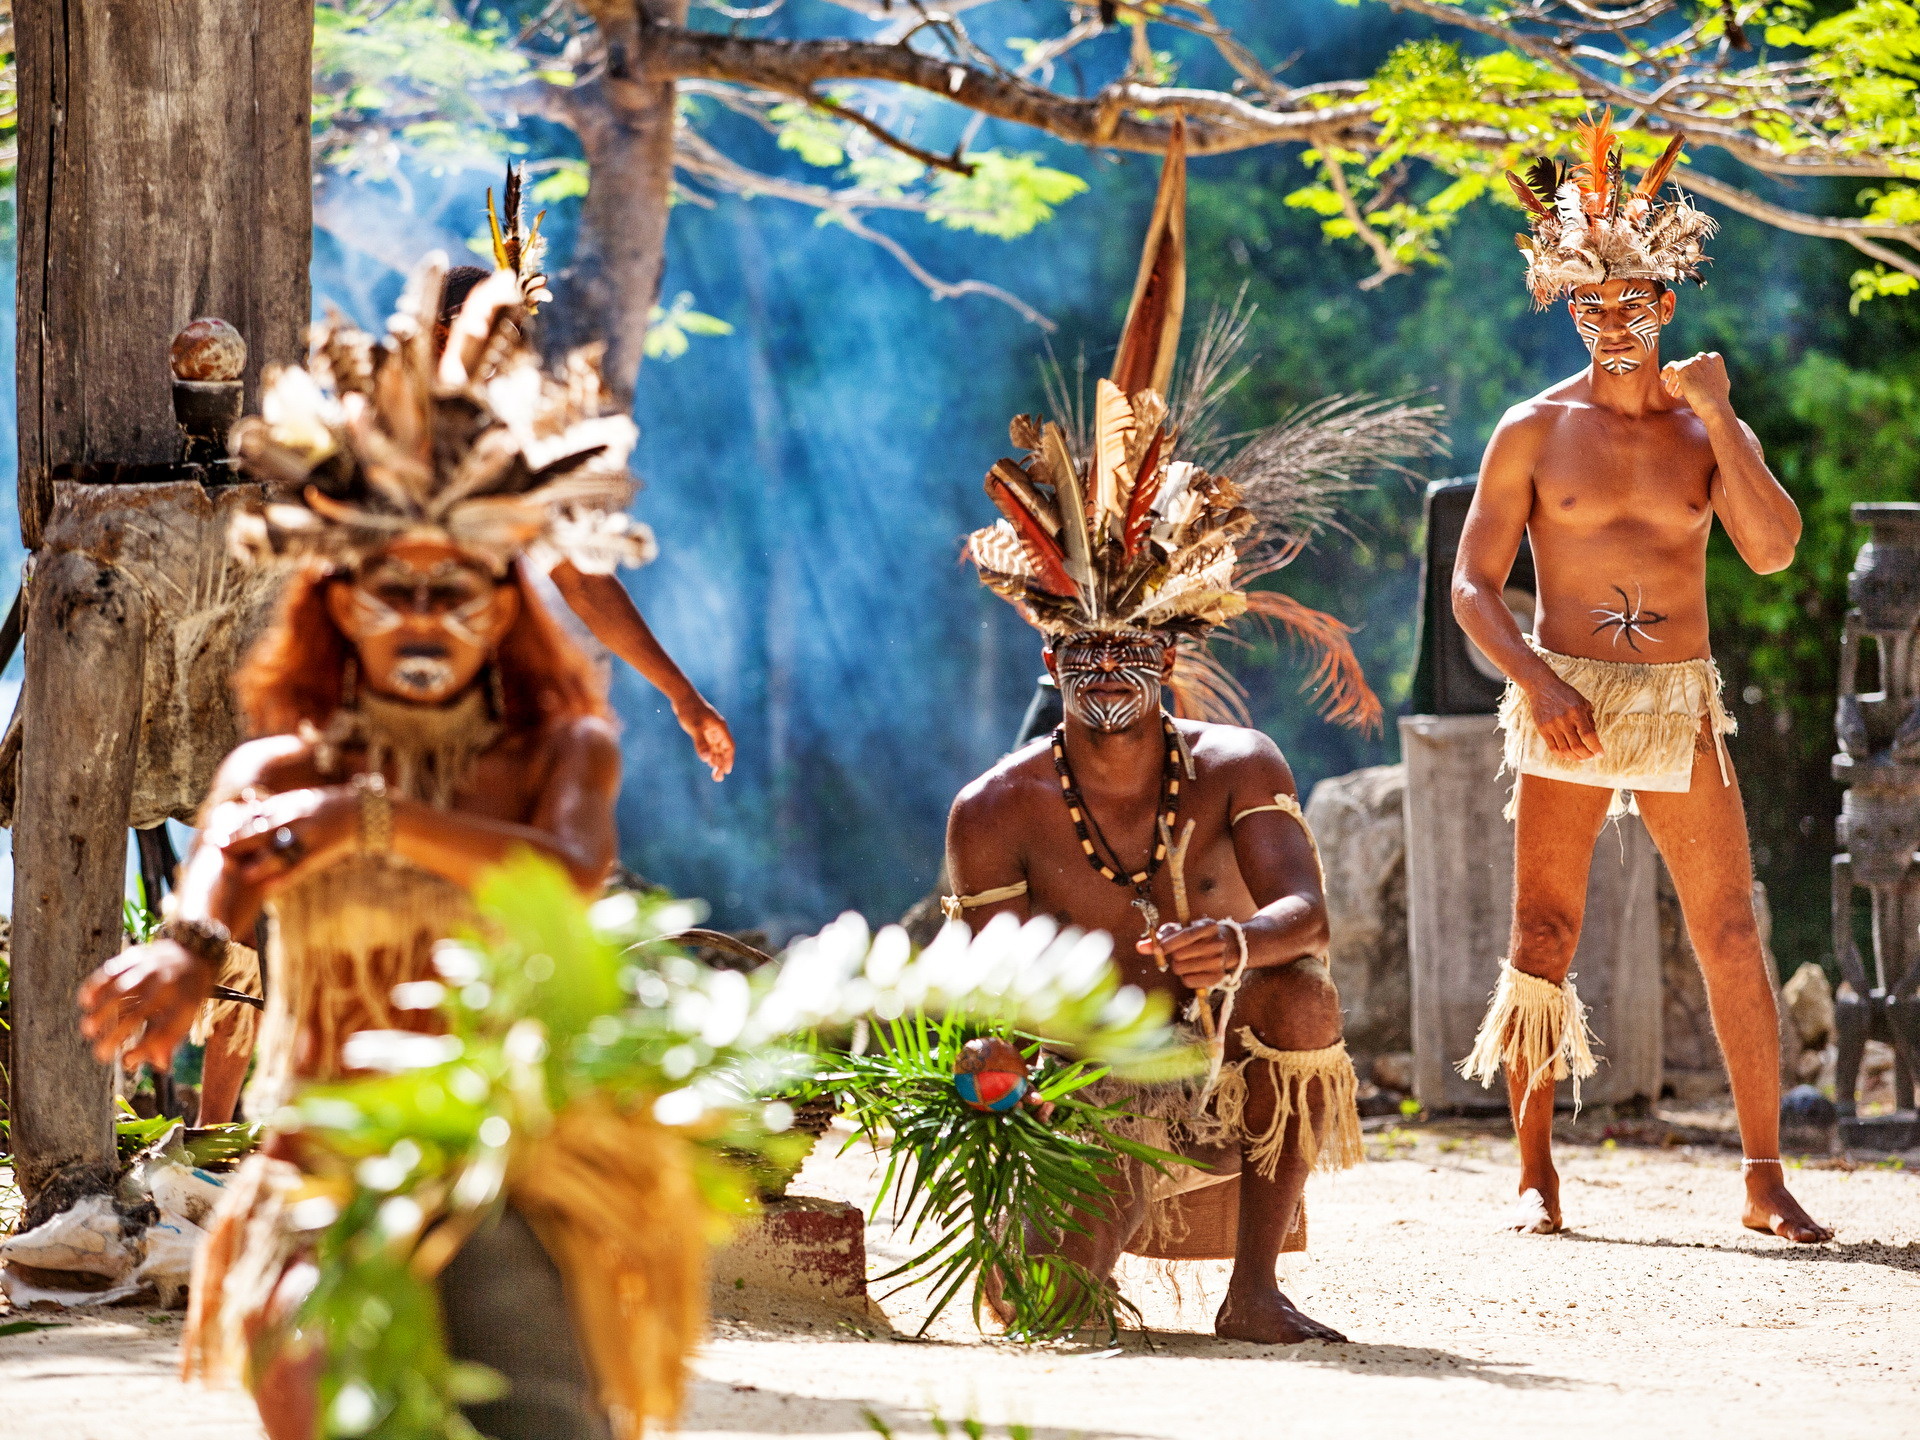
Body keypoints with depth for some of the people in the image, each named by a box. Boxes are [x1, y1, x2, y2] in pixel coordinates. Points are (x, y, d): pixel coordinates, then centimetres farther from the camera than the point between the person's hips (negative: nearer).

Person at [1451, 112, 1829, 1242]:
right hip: (1566, 703, -1)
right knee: (1543, 942, -2)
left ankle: (1766, 1180, 1)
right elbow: (1474, 584, 2)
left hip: (1683, 706, 1)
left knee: (1734, 942, -3)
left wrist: (1716, 417, -12)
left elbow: (1774, 550, -8)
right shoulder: (1536, 430, 3)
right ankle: (1536, 1175, 6)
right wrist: (1539, 684, -13)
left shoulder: (1711, 425, 8)